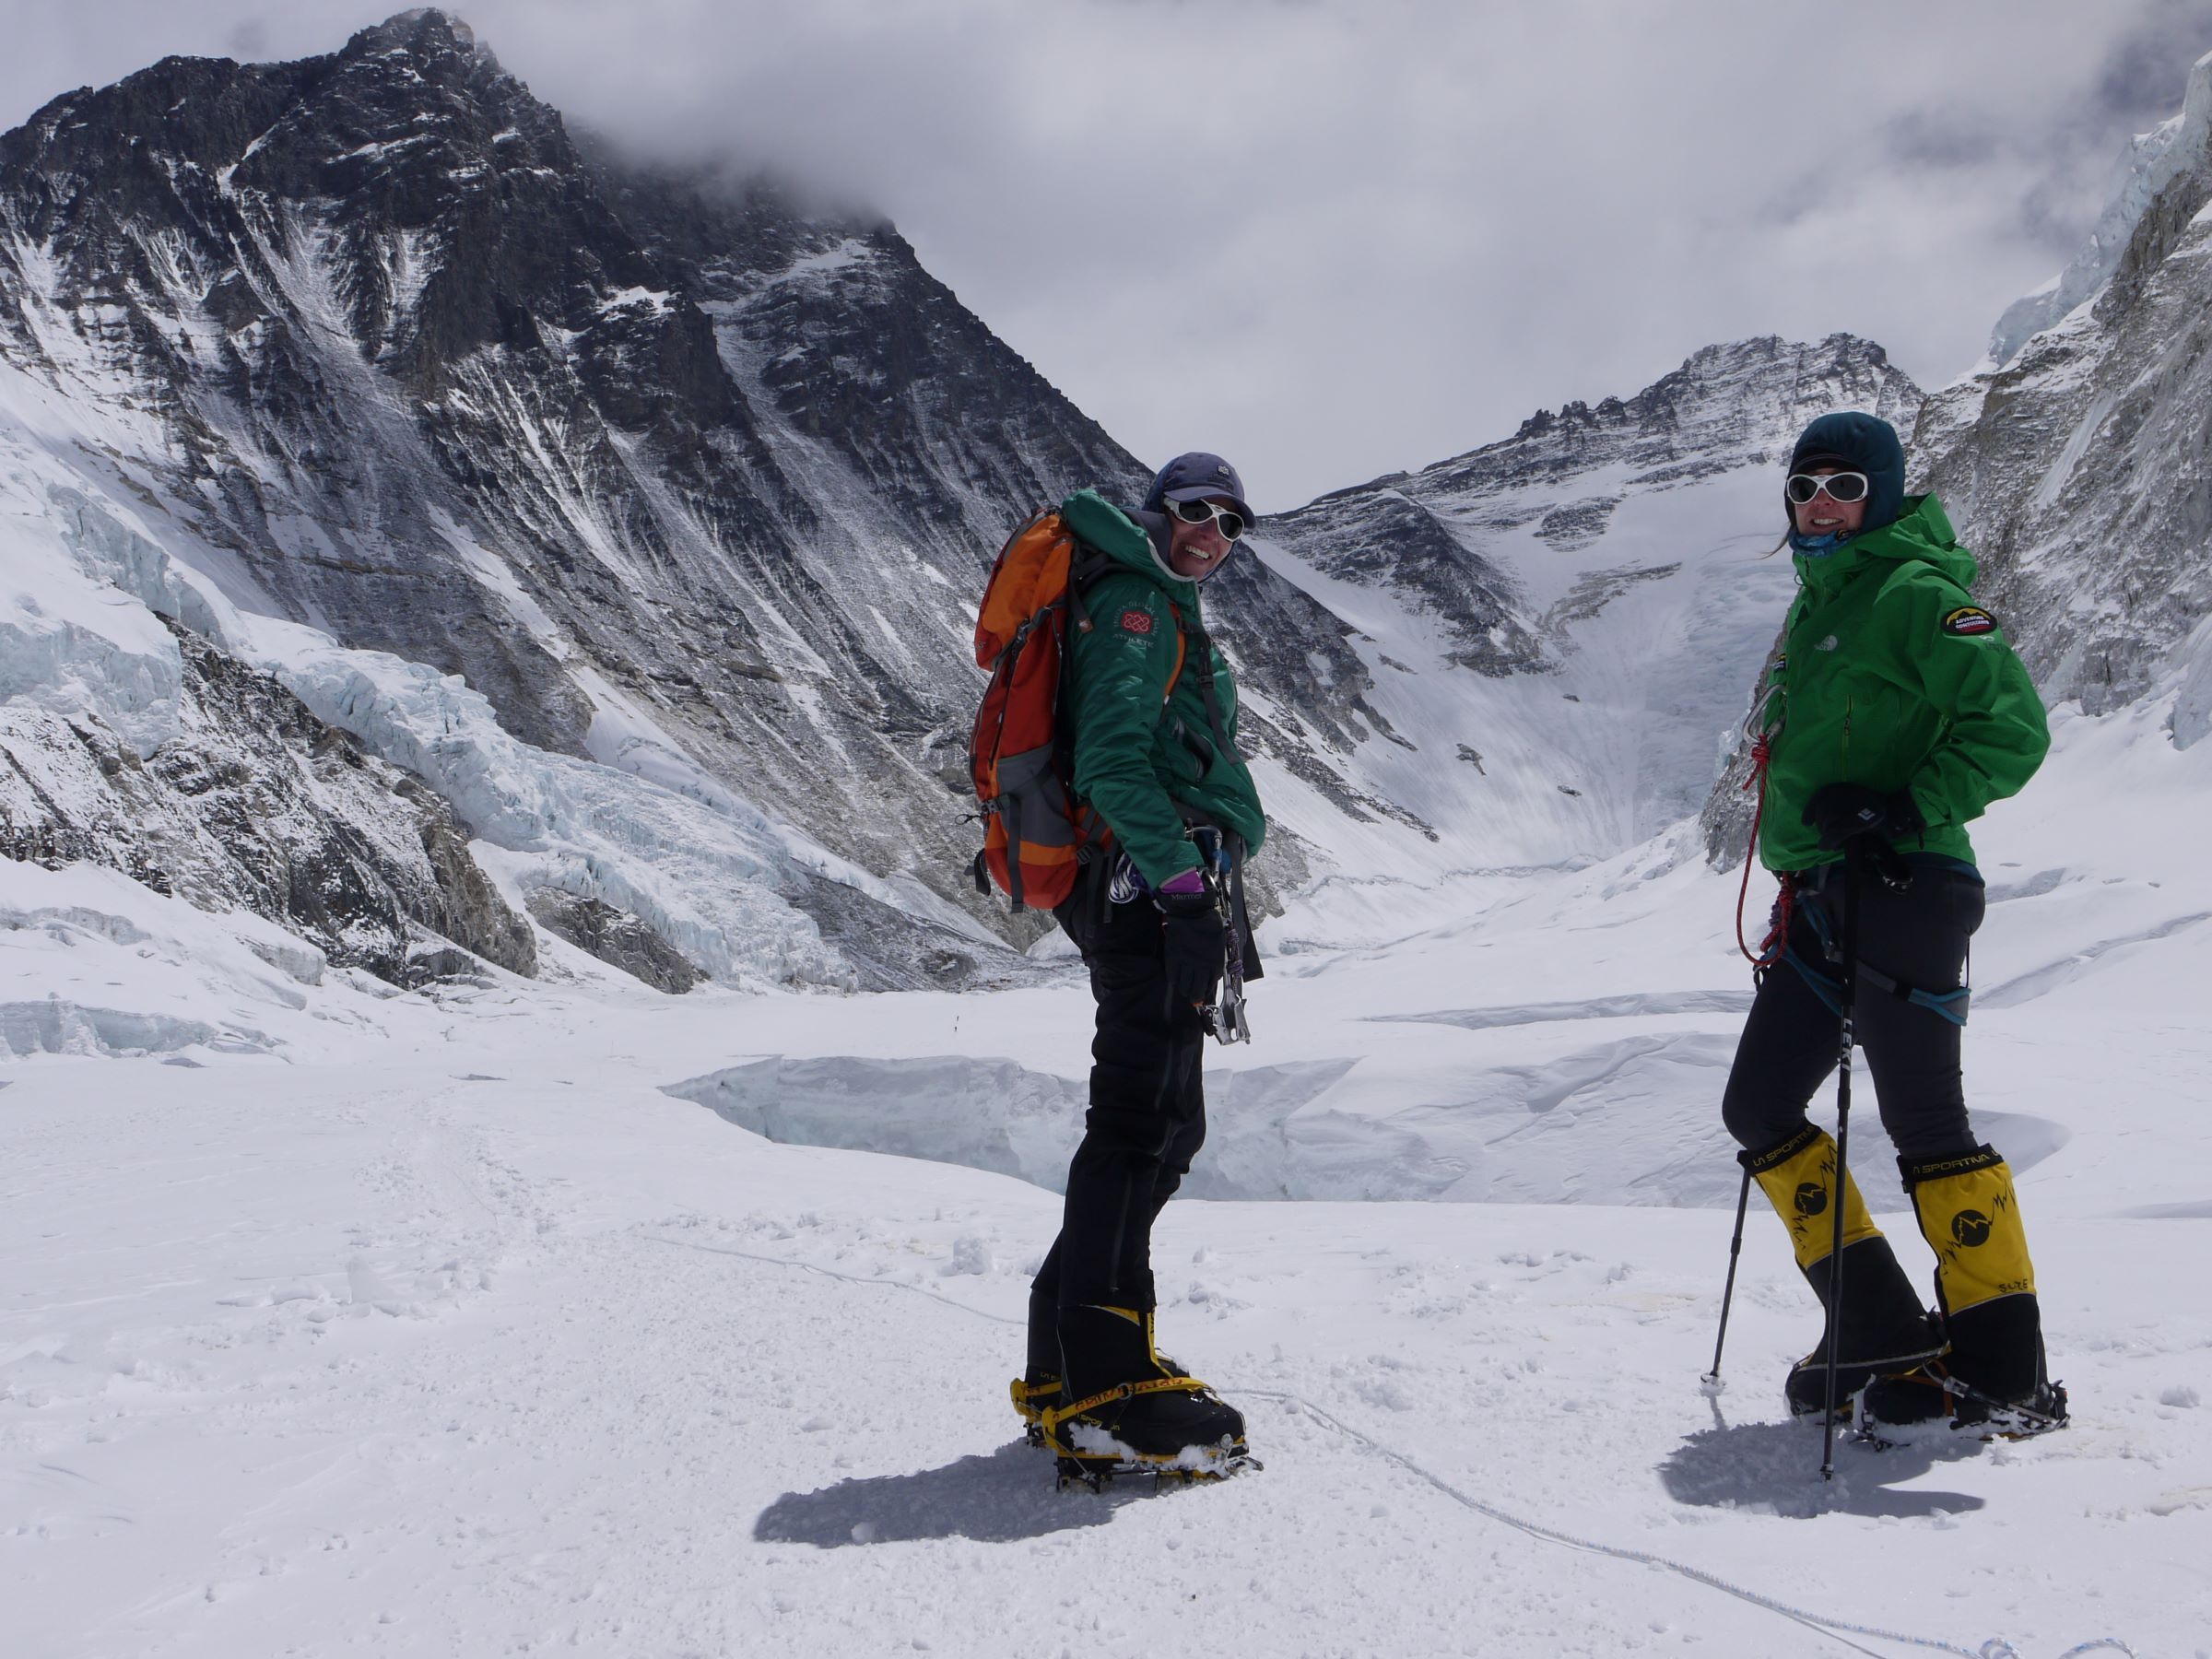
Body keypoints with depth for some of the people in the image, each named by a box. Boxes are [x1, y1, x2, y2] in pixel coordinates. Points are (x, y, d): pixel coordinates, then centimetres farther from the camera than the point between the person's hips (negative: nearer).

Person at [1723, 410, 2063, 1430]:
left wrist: (1906, 813, -23)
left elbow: (2012, 727, -16)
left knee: (1923, 1122, -8)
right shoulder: (1814, 607, 20)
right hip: (1817, 900, 9)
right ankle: (1882, 1331, 13)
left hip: (1901, 889, -9)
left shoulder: (1916, 595, -7)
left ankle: (2003, 1367, 1)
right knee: (1760, 1109, 7)